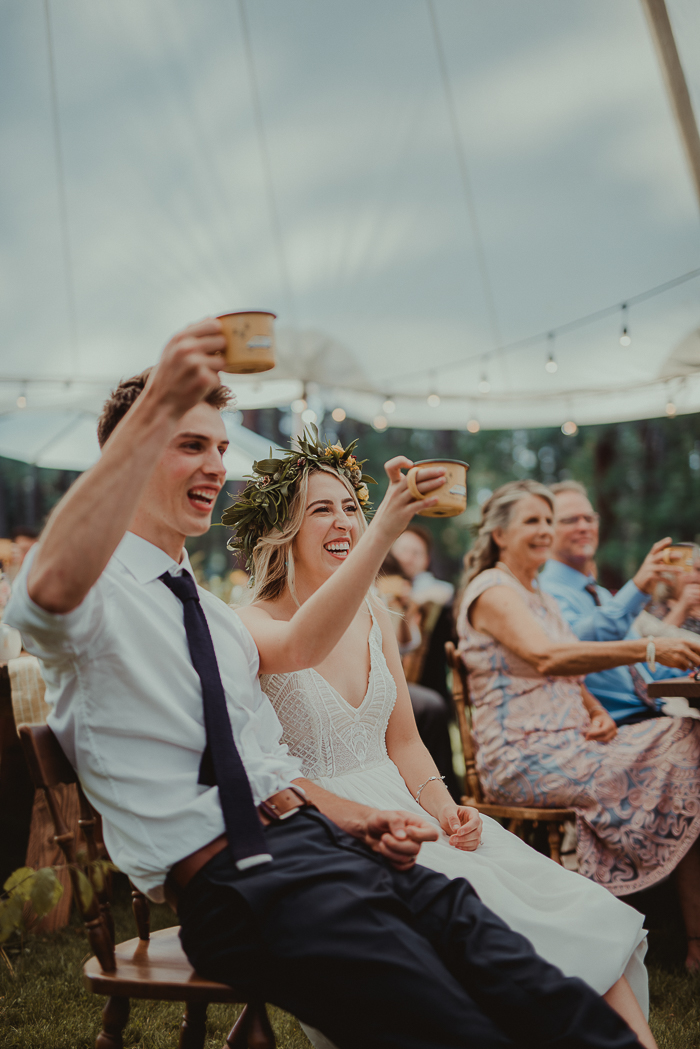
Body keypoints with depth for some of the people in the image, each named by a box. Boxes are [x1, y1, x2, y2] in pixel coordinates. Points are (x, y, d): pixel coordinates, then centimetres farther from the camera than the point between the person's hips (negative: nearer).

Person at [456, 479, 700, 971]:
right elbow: (547, 657, -25)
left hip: (568, 744, 8)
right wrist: (649, 648, -31)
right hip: (525, 756, -8)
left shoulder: (541, 597, 22)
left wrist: (599, 713, -1)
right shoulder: (492, 590, -7)